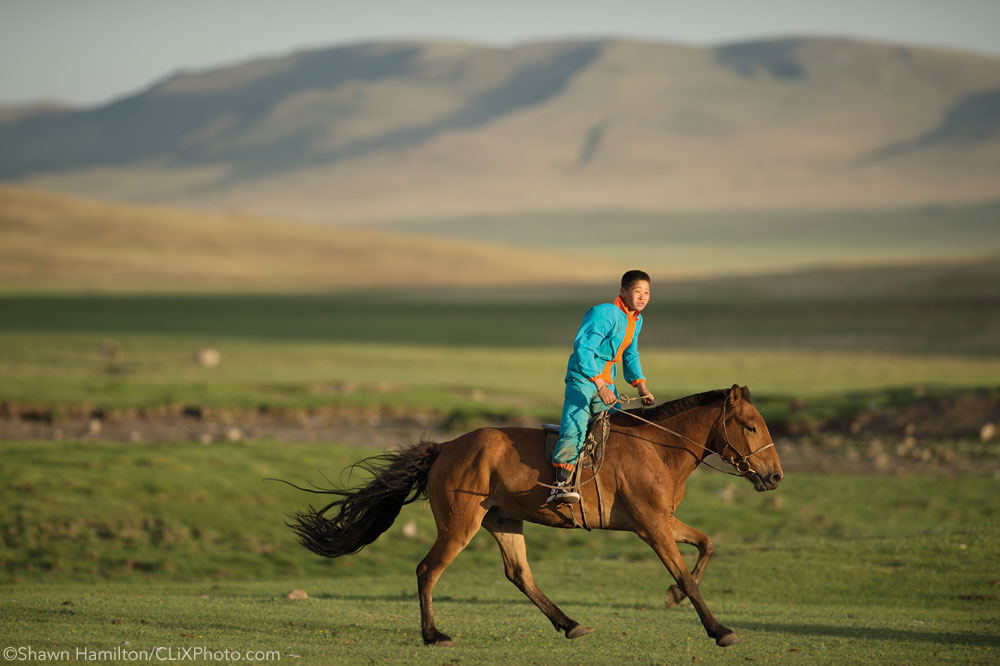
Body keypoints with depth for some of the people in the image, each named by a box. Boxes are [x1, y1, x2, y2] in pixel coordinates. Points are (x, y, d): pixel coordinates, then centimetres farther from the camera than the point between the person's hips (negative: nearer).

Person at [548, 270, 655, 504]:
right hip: (582, 380, -9)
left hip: (606, 385, 9)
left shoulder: (636, 320, 11)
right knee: (576, 426, -26)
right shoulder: (605, 314, -17)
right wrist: (599, 385, -32)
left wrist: (641, 386, 11)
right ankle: (560, 484, -31)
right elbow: (583, 347, -26)